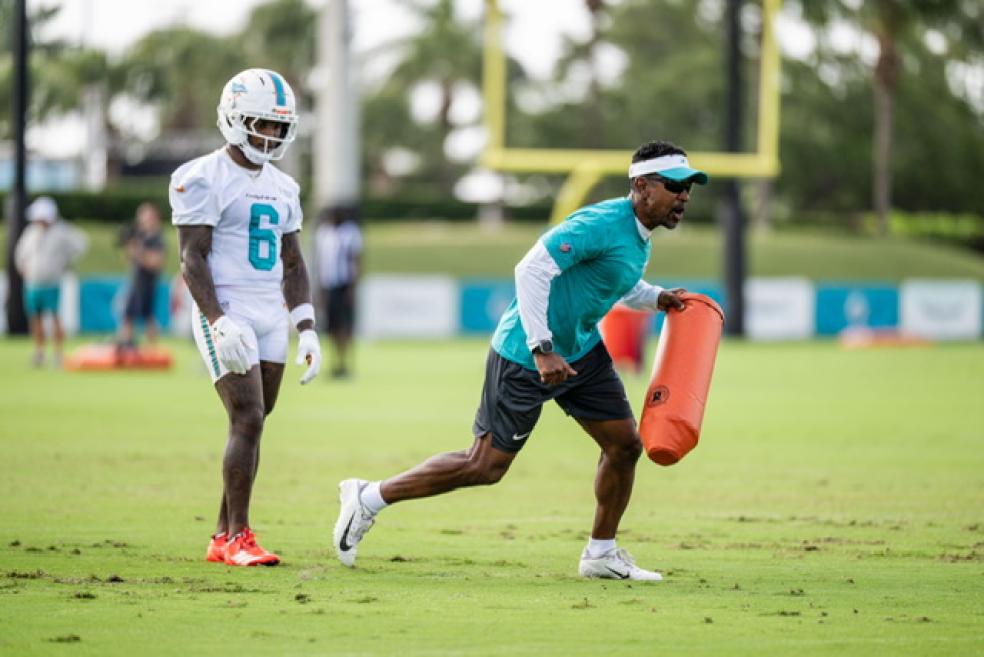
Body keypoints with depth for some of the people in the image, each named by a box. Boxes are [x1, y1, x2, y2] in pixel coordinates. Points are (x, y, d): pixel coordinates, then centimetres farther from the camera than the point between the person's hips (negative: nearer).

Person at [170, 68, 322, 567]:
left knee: (252, 426, 6)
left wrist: (306, 329, 9)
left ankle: (223, 539, 12)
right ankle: (239, 538, -10)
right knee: (247, 418, -15)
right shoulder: (203, 179, -8)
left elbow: (292, 264, 18)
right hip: (226, 314, -7)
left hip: (270, 318, 7)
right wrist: (219, 322, -24)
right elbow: (192, 258, -13)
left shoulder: (282, 188, 15)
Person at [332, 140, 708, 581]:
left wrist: (657, 299, 5)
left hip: (582, 350, 9)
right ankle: (369, 498, 8)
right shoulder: (602, 225, -24)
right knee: (486, 466, -3)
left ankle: (601, 553, 20)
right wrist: (542, 350, -31)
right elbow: (532, 269, -29)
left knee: (625, 444, 5)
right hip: (524, 358, -9)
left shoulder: (640, 238, 6)